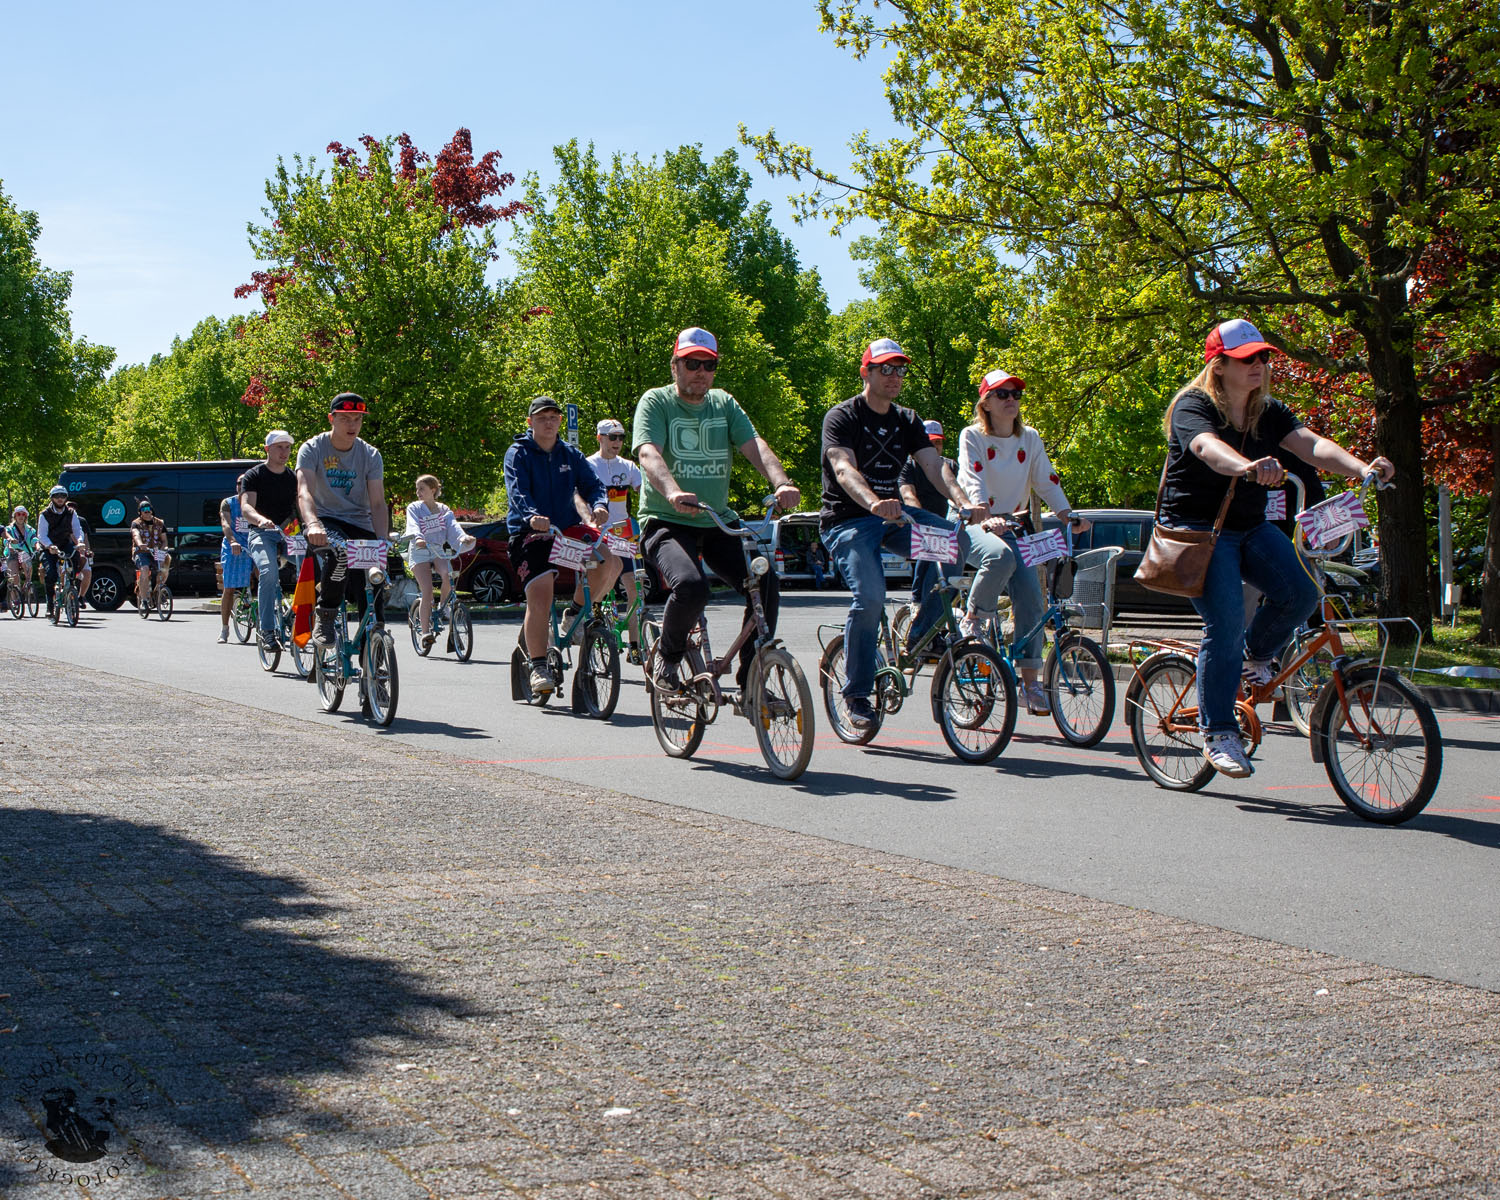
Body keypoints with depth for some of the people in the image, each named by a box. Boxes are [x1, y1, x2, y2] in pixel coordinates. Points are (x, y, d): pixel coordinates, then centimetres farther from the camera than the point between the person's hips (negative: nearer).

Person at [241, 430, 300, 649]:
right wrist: (261, 519, -35)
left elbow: (299, 507, 17)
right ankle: (268, 630, -29)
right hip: (261, 533, -4)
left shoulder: (293, 478, 17)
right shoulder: (254, 475, 1)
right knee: (268, 572, -33)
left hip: (288, 534, 4)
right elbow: (246, 507, -13)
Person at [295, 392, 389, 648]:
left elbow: (377, 503, -6)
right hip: (325, 523, -3)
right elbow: (304, 492, -21)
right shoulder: (312, 449, -6)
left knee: (373, 601, -10)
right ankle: (325, 620, -23)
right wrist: (313, 524, -42)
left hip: (360, 526, 3)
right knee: (339, 552, -39)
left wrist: (382, 540, -24)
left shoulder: (371, 456, 2)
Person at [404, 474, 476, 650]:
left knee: (447, 574, -30)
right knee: (427, 590, -18)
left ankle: (443, 607, -2)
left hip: (438, 550, 2)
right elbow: (413, 526, -19)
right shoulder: (414, 508, 0)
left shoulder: (444, 510, 7)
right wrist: (417, 538, -42)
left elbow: (452, 526, -9)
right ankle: (425, 632, -10)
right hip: (420, 552, -2)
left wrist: (463, 537, -32)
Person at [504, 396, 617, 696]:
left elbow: (591, 483, 1)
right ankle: (538, 666, -9)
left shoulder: (571, 455, 13)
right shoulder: (518, 454, -1)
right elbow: (517, 491, -17)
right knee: (539, 597, -18)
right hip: (530, 533, -4)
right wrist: (532, 516, -38)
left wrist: (599, 505, -24)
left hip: (568, 527, 4)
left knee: (610, 562, -19)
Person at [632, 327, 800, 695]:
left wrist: (782, 483, -26)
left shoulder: (724, 403, 11)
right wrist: (673, 492, -42)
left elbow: (755, 445, -5)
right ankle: (667, 660, -3)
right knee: (691, 586, -32)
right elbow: (649, 453, -21)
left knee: (766, 583, -16)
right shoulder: (656, 402, -3)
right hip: (666, 523, -5)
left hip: (718, 523, 5)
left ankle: (750, 681, -1)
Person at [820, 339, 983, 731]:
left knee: (955, 540, -22)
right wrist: (874, 503, -46)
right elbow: (844, 468, -25)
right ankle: (856, 693, -9)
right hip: (847, 521, -5)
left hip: (892, 513, 5)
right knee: (870, 597, -25)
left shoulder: (907, 421, 11)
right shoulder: (841, 417, -7)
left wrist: (962, 501, -24)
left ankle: (921, 630, -7)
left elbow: (933, 464, -4)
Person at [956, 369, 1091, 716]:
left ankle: (1029, 680, -6)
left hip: (1011, 527, 5)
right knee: (999, 556, -39)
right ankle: (973, 620, -14)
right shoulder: (972, 436, -6)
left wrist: (1069, 515, -10)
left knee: (1031, 598, -12)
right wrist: (986, 518, -37)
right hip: (972, 525, -4)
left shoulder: (1030, 439, 9)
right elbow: (973, 481, -20)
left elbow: (1046, 480, 6)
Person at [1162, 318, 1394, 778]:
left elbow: (1311, 444, -11)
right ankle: (1218, 735, -7)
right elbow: (1208, 447, -35)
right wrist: (1247, 467, -57)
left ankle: (1256, 657, 11)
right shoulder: (1193, 406, -12)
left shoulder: (1268, 412, 6)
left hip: (1251, 528, 6)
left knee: (1301, 590, -18)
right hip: (1198, 528, -6)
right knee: (1226, 623, -19)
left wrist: (1360, 468, -31)